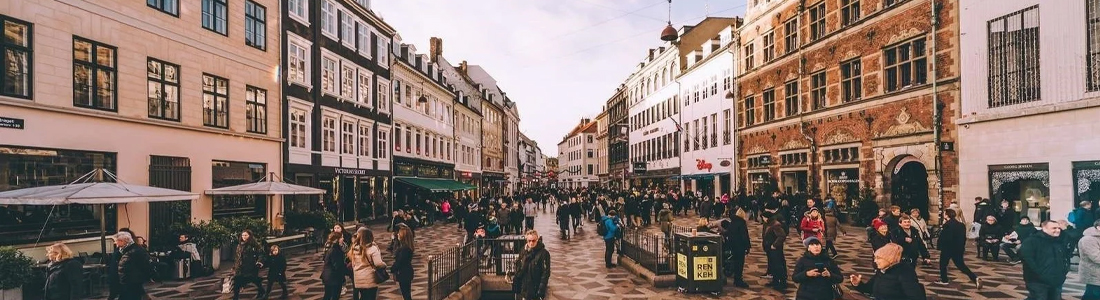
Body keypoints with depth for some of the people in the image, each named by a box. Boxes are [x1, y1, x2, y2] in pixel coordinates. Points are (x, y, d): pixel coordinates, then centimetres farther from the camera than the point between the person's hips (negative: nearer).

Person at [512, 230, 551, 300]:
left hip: (536, 290, -5)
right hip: (524, 288, 5)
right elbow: (518, 270, 10)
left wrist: (541, 290, -19)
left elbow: (546, 273, -15)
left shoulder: (544, 253, -13)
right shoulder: (523, 252, 4)